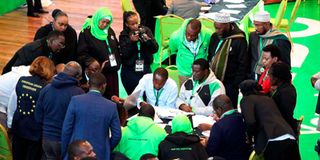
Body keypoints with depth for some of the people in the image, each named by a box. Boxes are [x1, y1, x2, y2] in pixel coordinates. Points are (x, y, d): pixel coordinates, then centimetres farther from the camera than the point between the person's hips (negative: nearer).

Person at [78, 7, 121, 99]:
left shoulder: (110, 31, 13)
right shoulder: (86, 33, -7)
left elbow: (117, 49, 22)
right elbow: (82, 54, -11)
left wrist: (117, 63, 6)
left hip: (112, 73, 6)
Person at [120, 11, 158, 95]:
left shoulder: (145, 30, 2)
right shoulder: (124, 35, 0)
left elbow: (155, 49, -2)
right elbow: (124, 54, -10)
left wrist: (148, 40, -19)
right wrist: (131, 42, -21)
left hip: (145, 69, 1)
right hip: (129, 72, -1)